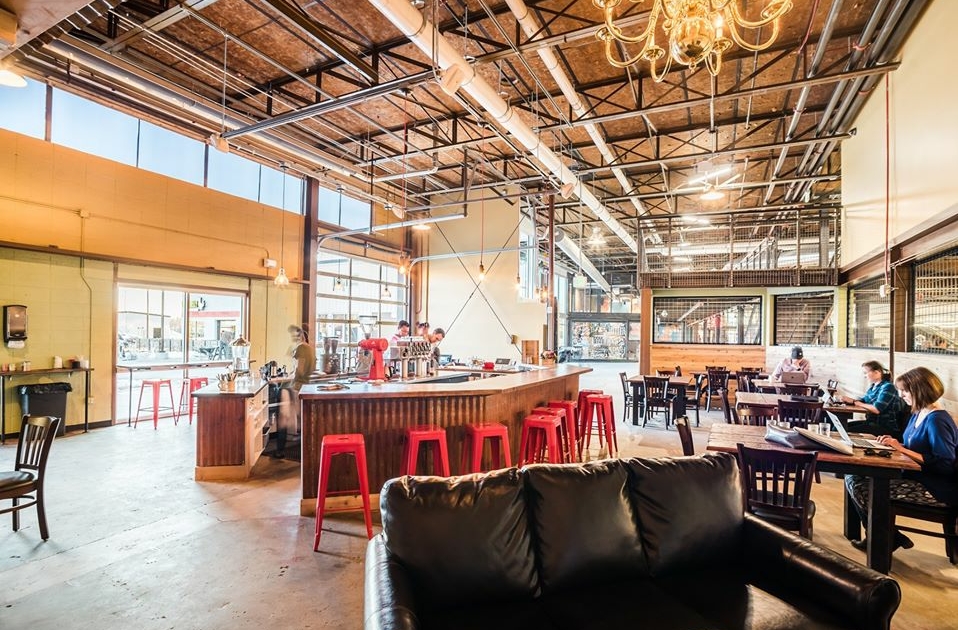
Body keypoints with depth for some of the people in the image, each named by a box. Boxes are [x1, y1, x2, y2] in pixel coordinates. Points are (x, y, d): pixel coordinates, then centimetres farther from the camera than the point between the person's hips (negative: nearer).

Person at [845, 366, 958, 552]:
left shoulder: (937, 420, -19)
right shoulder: (918, 414, 10)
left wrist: (902, 449, -23)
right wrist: (895, 443, 0)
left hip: (935, 490, -9)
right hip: (916, 479, 9)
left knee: (863, 489, -22)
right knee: (853, 477, -2)